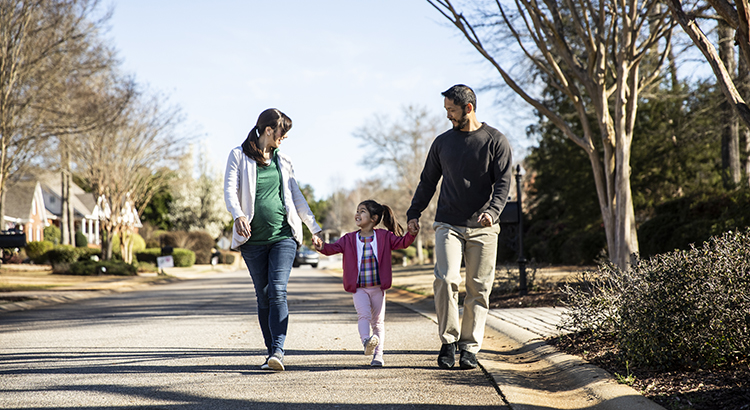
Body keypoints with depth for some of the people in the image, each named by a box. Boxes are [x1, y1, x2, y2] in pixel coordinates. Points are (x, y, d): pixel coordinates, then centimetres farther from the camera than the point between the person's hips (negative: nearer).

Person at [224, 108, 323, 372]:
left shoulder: (282, 161, 15)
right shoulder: (239, 156, 5)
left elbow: (296, 196, 22)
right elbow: (230, 190, -7)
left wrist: (314, 227, 23)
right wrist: (238, 216, -27)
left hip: (283, 235, 1)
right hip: (253, 239, -1)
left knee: (277, 291, -15)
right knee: (263, 297, 3)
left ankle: (278, 351, -23)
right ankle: (272, 353, 11)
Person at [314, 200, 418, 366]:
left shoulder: (384, 237, 1)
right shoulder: (349, 239, 2)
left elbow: (401, 242, -2)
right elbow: (335, 247, -8)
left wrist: (411, 234, -21)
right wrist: (323, 247, -29)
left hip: (378, 288, 1)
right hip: (358, 288, 0)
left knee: (378, 321, 7)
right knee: (363, 314, -23)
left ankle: (378, 355, 13)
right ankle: (366, 342, -39)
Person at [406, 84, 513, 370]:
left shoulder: (495, 141, 3)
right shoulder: (442, 142, 13)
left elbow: (503, 182, -4)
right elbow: (428, 181, 19)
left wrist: (492, 210, -21)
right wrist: (414, 213, 9)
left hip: (482, 228, -1)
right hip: (448, 225, 2)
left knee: (478, 289, -1)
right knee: (445, 279, -16)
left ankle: (470, 348, 7)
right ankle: (448, 341, -5)